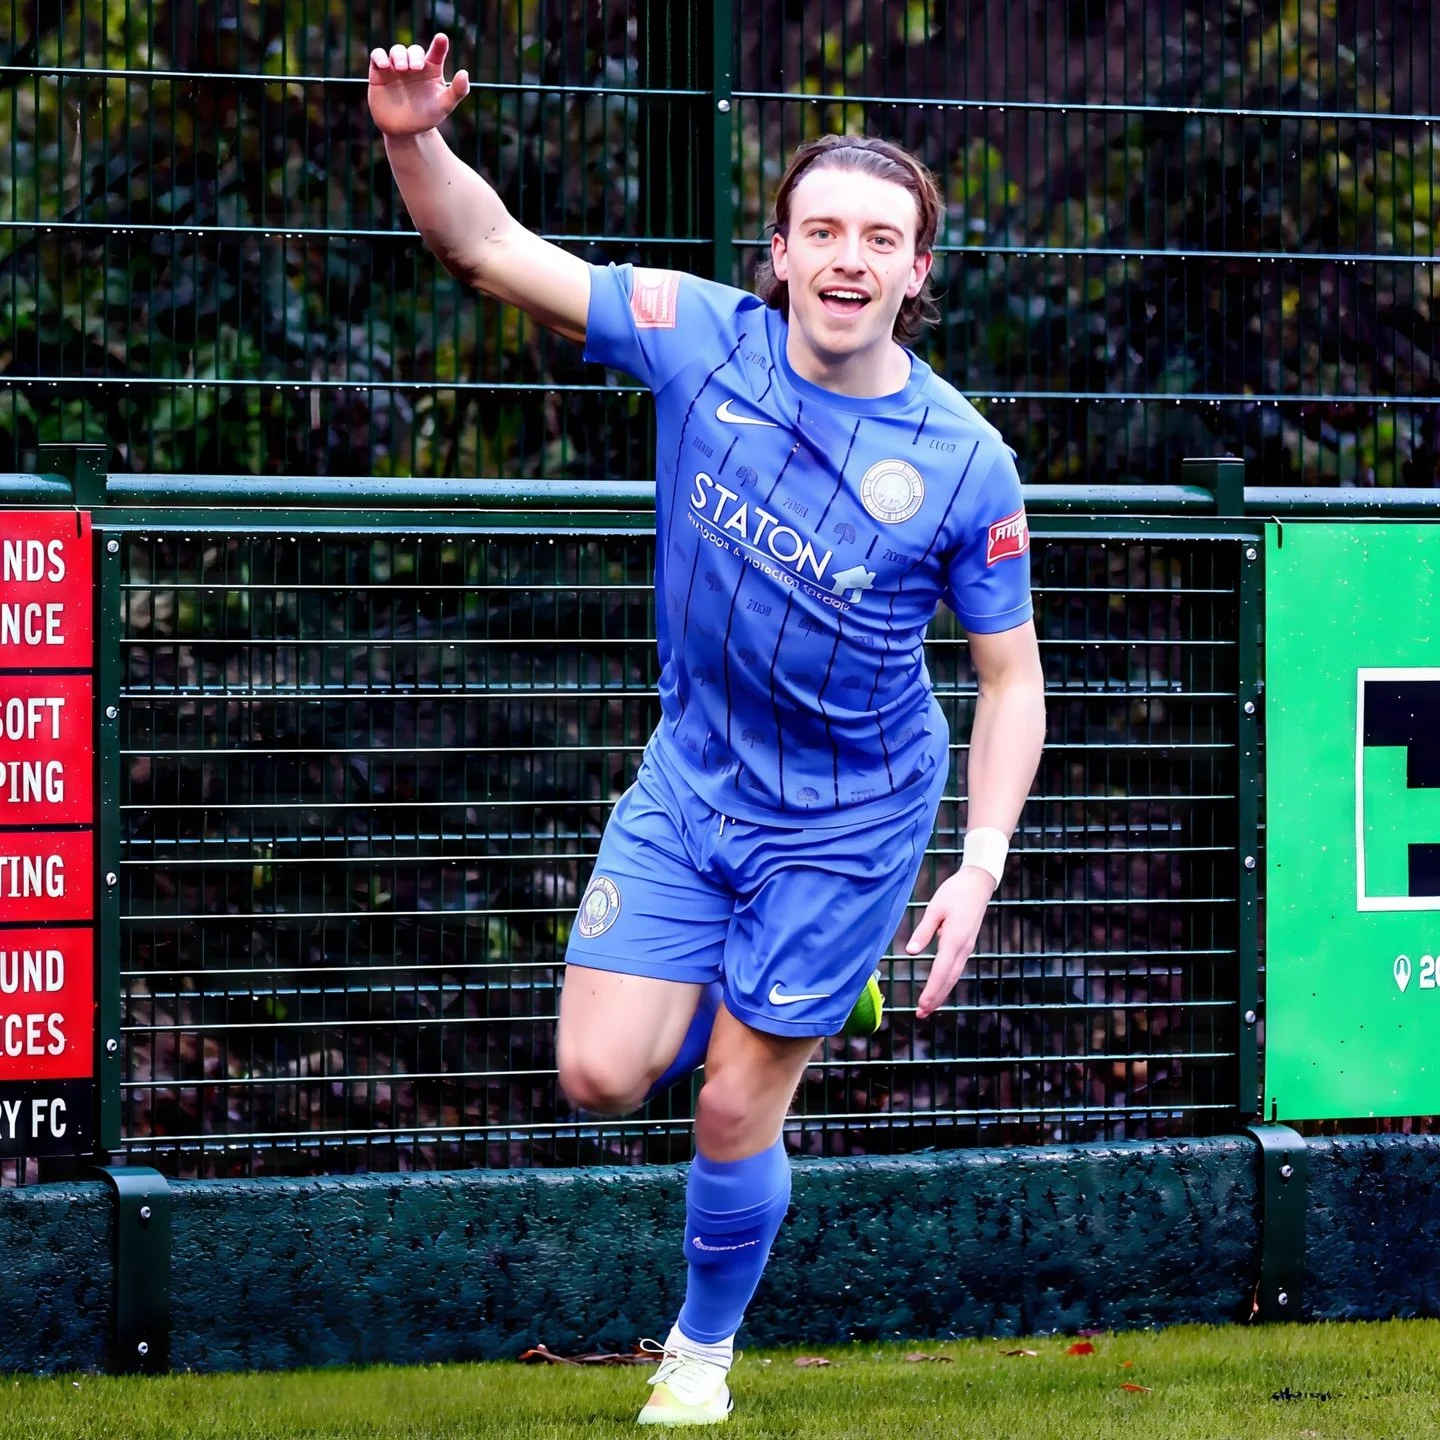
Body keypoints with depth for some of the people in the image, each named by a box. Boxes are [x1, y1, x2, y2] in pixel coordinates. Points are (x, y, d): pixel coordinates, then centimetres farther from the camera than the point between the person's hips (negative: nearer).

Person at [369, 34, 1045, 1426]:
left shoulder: (964, 464, -17)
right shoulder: (702, 337, -13)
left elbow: (1010, 675, -6)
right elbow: (492, 251, -12)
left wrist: (981, 867, -15)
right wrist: (414, 141, -31)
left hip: (846, 823, -2)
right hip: (690, 779, 3)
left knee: (734, 1116, 3)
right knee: (602, 1076, -5)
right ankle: (731, 1001, 32)